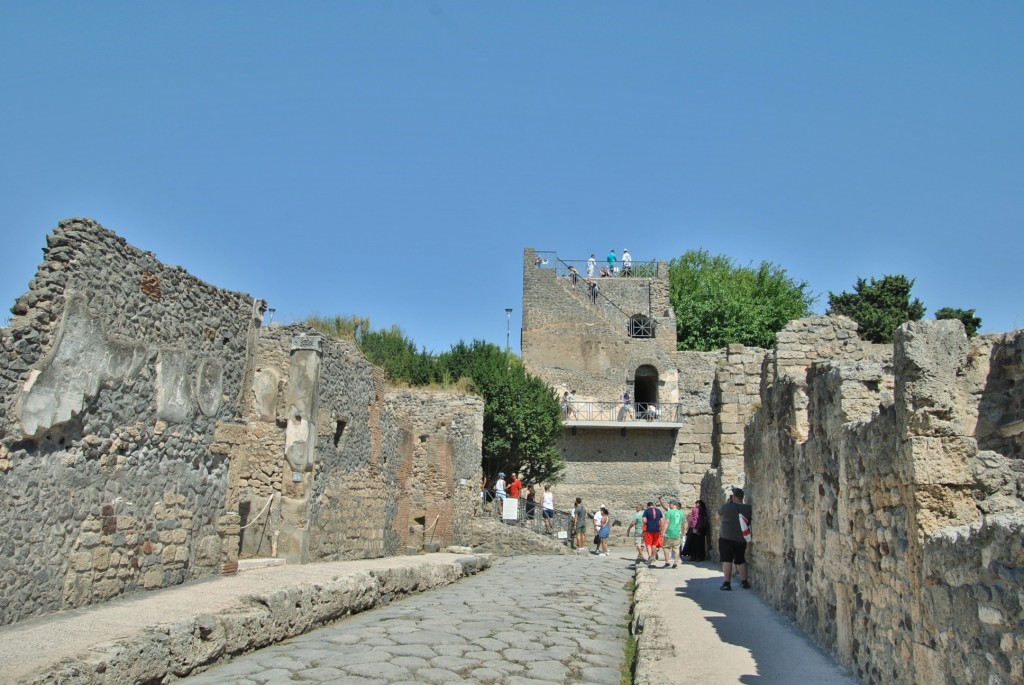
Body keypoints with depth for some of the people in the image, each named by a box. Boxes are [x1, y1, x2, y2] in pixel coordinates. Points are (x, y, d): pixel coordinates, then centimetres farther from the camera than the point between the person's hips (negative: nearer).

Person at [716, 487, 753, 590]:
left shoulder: (726, 507, -11)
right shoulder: (748, 508, -2)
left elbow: (717, 517, 5)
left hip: (726, 538, -4)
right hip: (741, 539, 4)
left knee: (727, 560, -1)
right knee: (740, 560, 18)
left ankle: (727, 583, -5)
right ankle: (744, 581, 21)